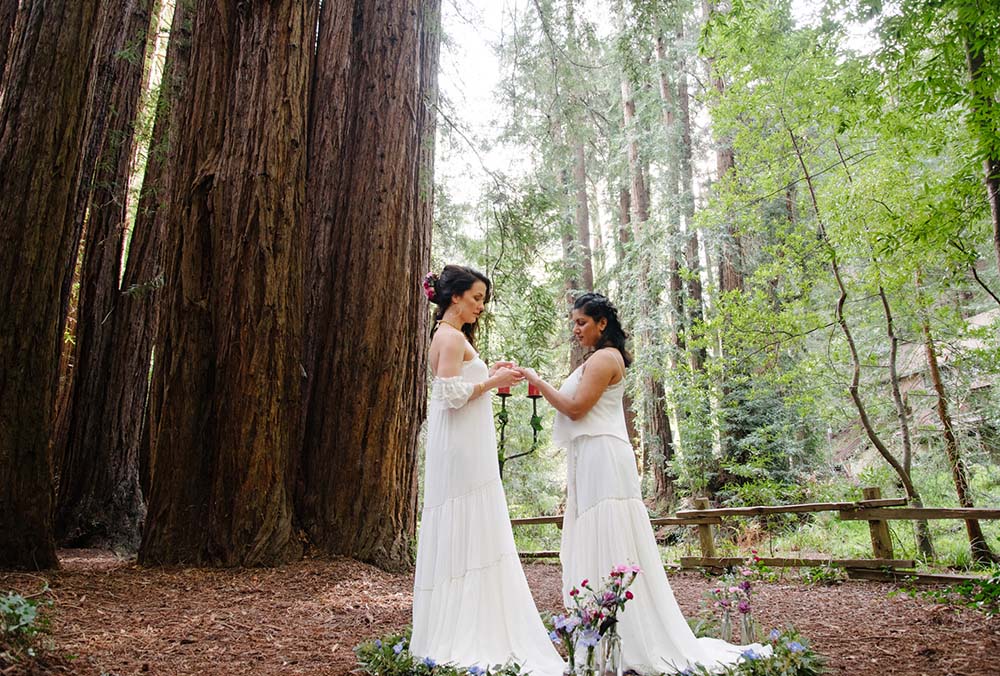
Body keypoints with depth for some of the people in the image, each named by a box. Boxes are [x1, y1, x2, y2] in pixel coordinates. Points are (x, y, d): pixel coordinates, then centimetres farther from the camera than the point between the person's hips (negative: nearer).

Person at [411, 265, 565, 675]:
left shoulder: (450, 335, 19)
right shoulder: (452, 336, -12)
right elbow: (452, 395, -20)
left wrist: (489, 377, 14)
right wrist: (493, 381, -10)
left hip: (464, 452, 10)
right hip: (462, 453, -10)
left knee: (464, 541, 11)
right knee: (467, 540, -5)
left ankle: (462, 637, 19)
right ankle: (464, 640, 2)